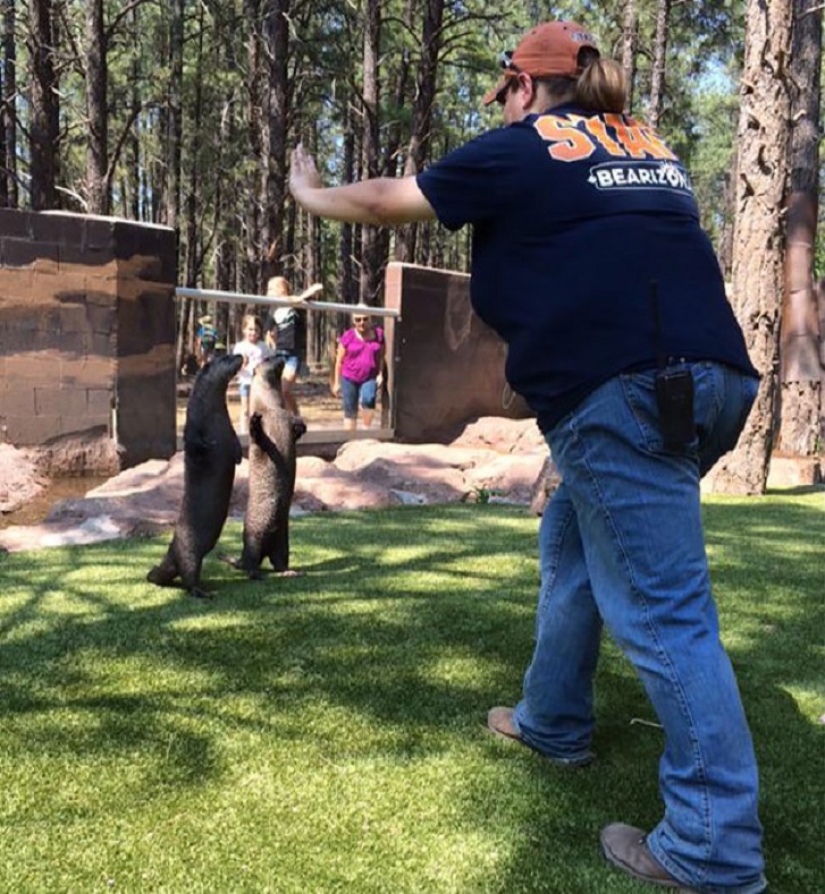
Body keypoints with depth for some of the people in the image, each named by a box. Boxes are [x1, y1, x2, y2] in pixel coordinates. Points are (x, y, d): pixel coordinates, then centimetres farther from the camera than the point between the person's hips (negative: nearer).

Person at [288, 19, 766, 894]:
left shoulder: (522, 146, 3)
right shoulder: (648, 147, 23)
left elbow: (385, 200, 11)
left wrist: (310, 194, 30)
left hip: (626, 391, -8)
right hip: (701, 376, 9)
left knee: (663, 609, -6)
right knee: (570, 545, 22)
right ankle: (552, 722, 36)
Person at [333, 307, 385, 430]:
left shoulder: (378, 333, 0)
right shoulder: (348, 336, -4)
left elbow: (381, 356, 8)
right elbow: (339, 361, 2)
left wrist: (380, 373, -6)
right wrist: (336, 382, 2)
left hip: (370, 378, 0)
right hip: (349, 379, 0)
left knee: (368, 399, -29)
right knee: (350, 411, 4)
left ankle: (366, 429, -13)